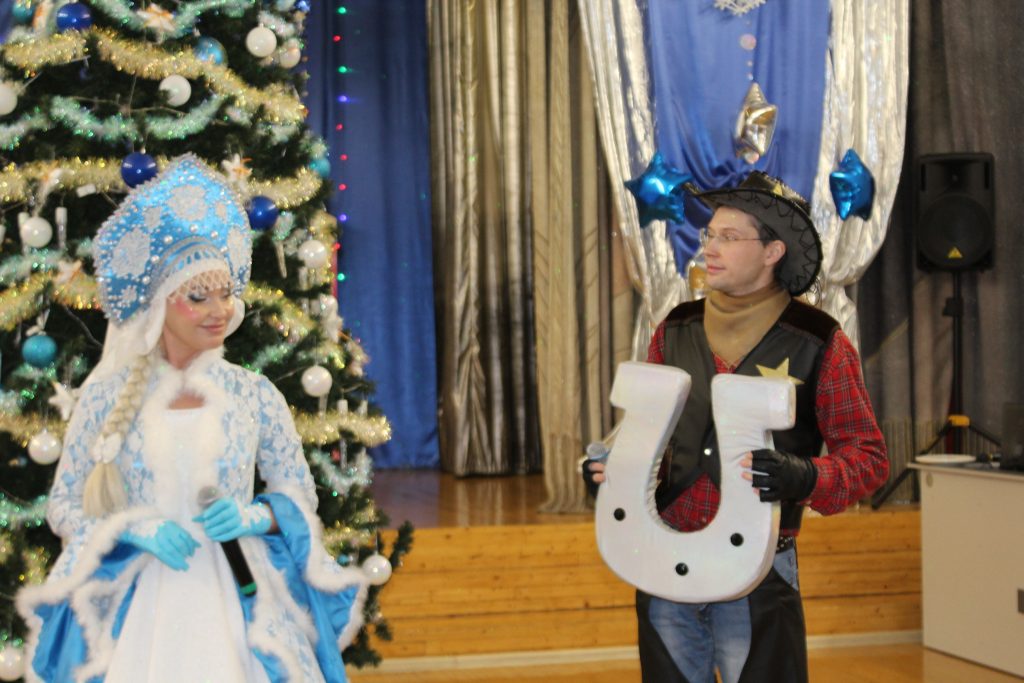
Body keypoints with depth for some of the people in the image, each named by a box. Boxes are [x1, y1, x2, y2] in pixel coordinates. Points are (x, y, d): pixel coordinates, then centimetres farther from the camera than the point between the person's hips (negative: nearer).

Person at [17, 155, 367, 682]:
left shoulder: (256, 395, 0)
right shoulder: (108, 396, -2)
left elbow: (301, 495, 8)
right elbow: (63, 506, 3)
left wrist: (254, 516, -12)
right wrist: (134, 529, -13)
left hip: (234, 604, 1)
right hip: (135, 606, 0)